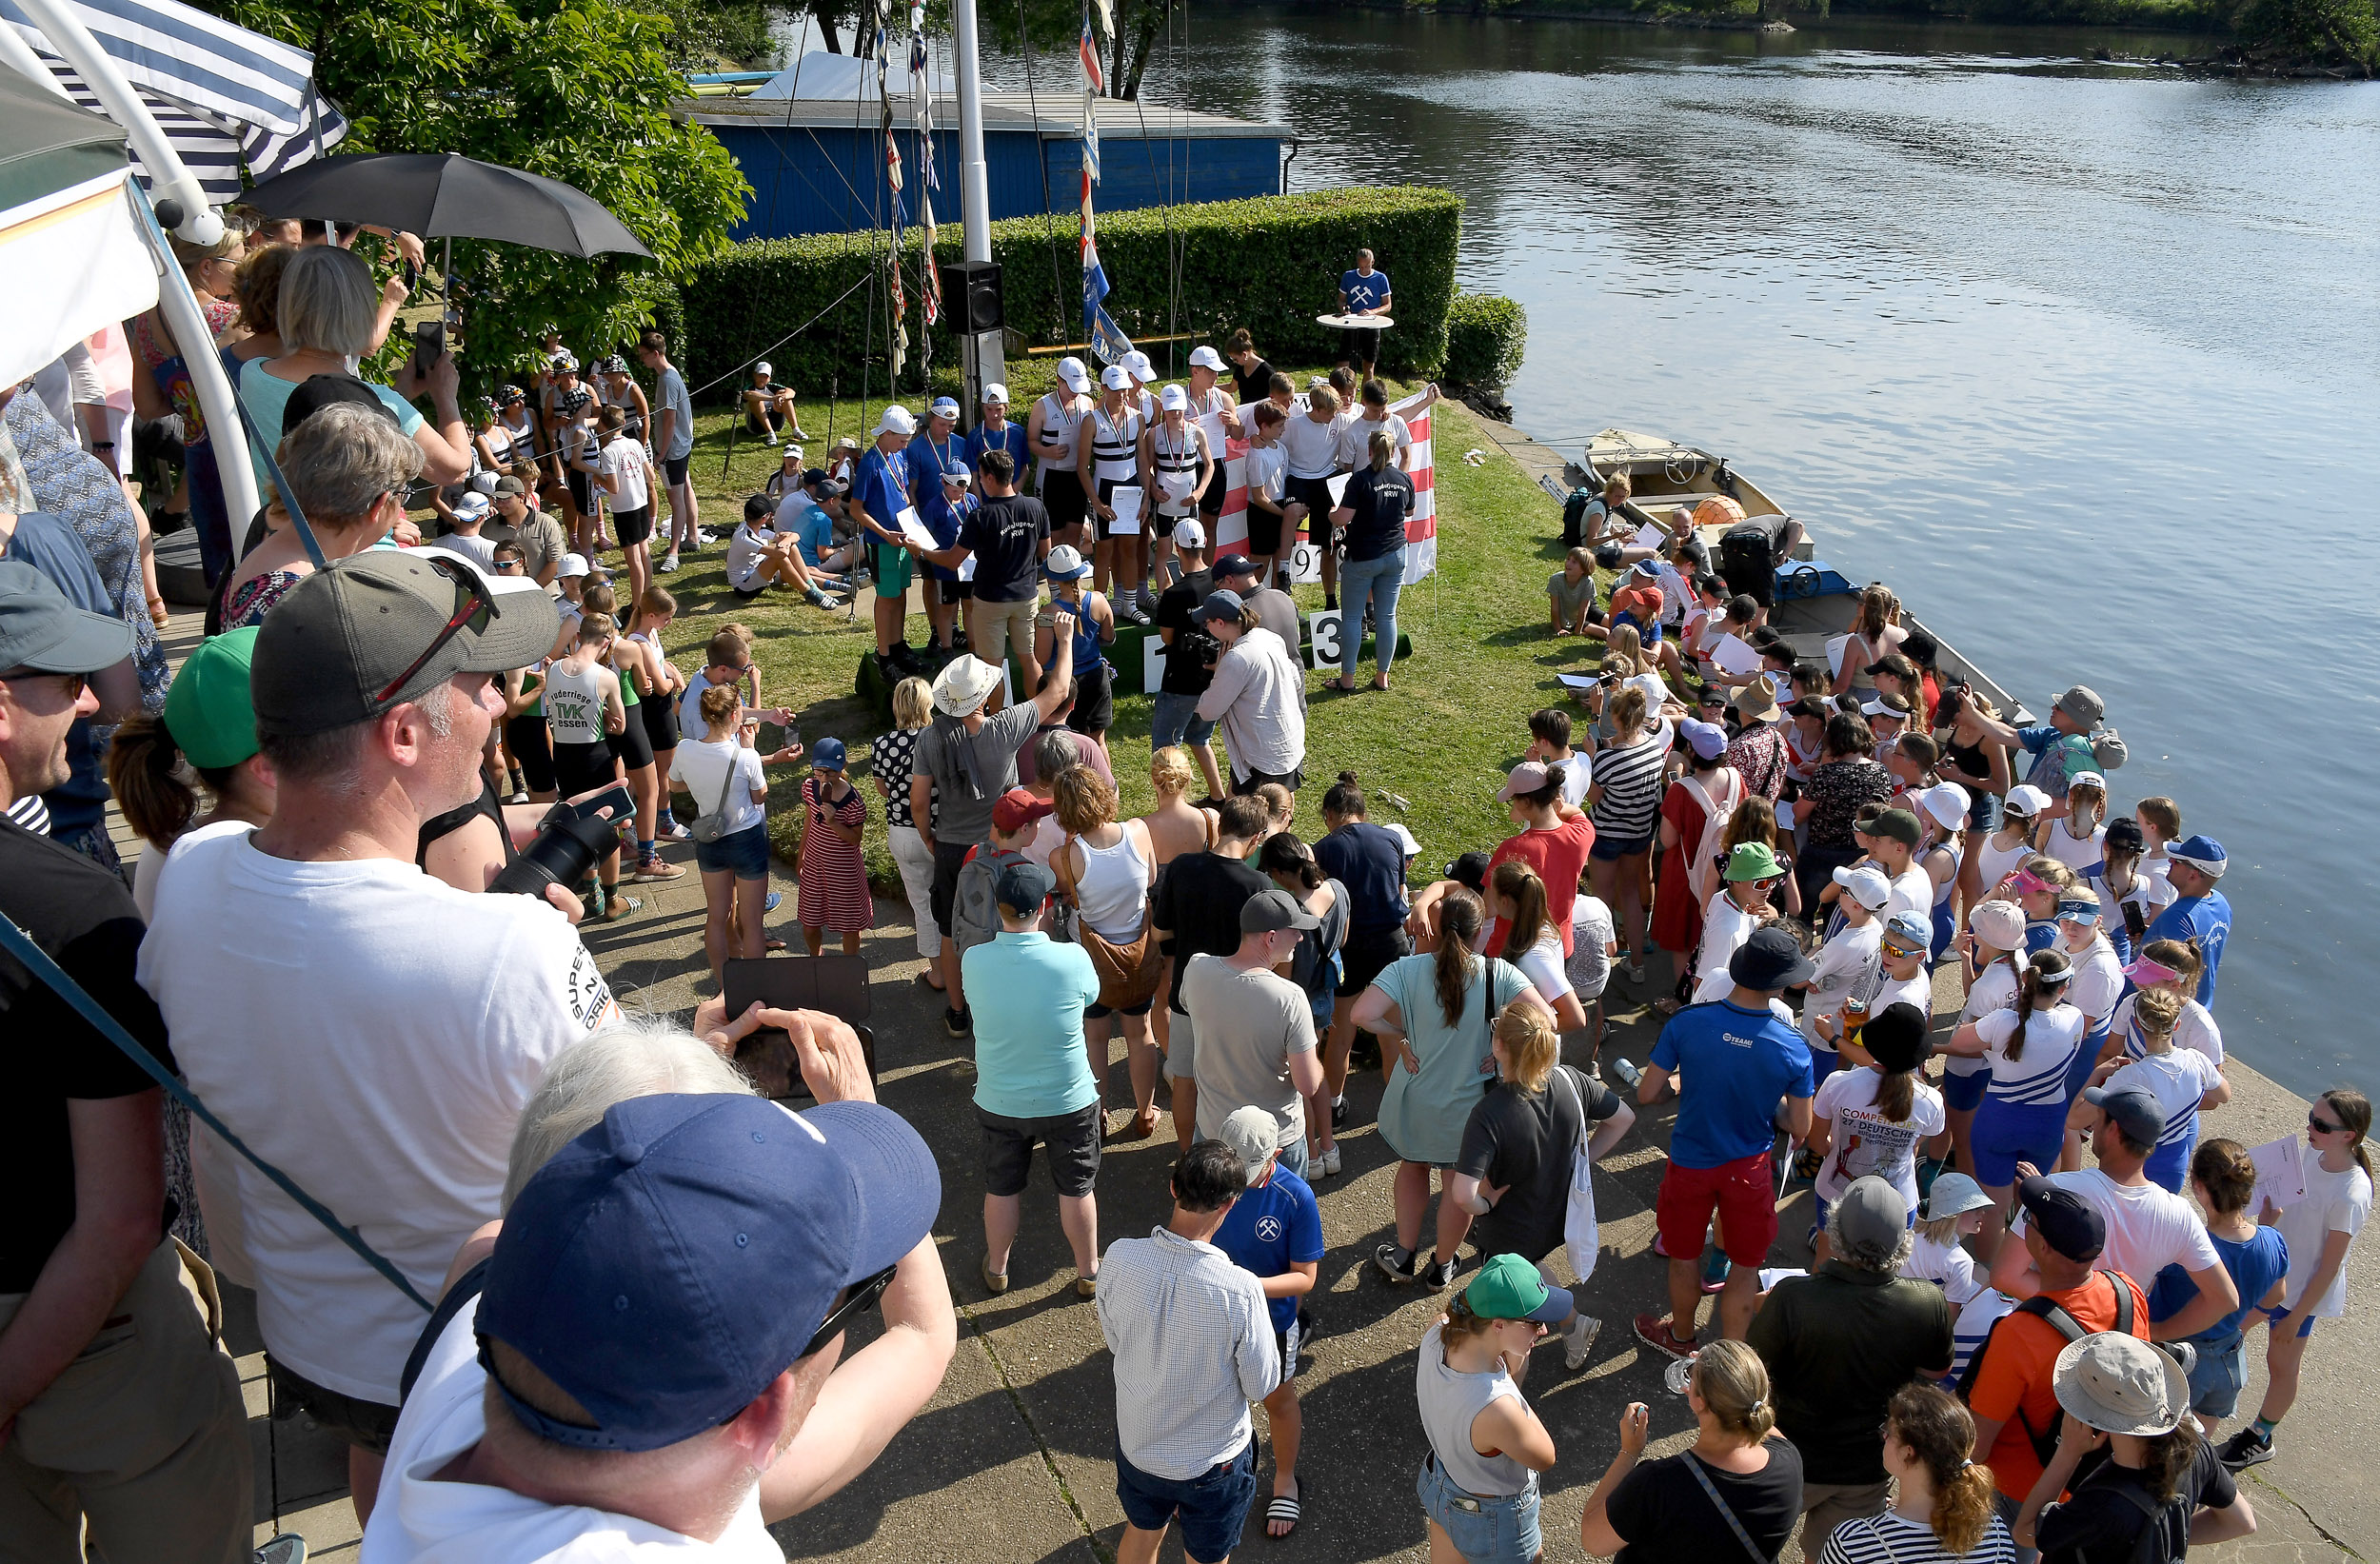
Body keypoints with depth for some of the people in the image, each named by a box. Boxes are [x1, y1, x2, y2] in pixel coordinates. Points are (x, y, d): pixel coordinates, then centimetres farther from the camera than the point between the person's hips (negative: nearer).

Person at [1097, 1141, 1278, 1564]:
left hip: (1136, 1442, 3)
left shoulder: (1119, 1259, -24)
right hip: (1212, 1460, -3)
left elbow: (1114, 1340, -5)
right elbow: (1262, 1386, -17)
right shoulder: (1240, 1291, -34)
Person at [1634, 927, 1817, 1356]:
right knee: (1745, 1266, 21)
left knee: (1684, 1257, 23)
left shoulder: (1687, 1023, -22)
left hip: (1690, 1163, 1)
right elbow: (1799, 1130, -9)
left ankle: (1682, 1337, 47)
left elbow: (1646, 1094, -14)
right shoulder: (1792, 1047, -20)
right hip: (1749, 1170, -1)